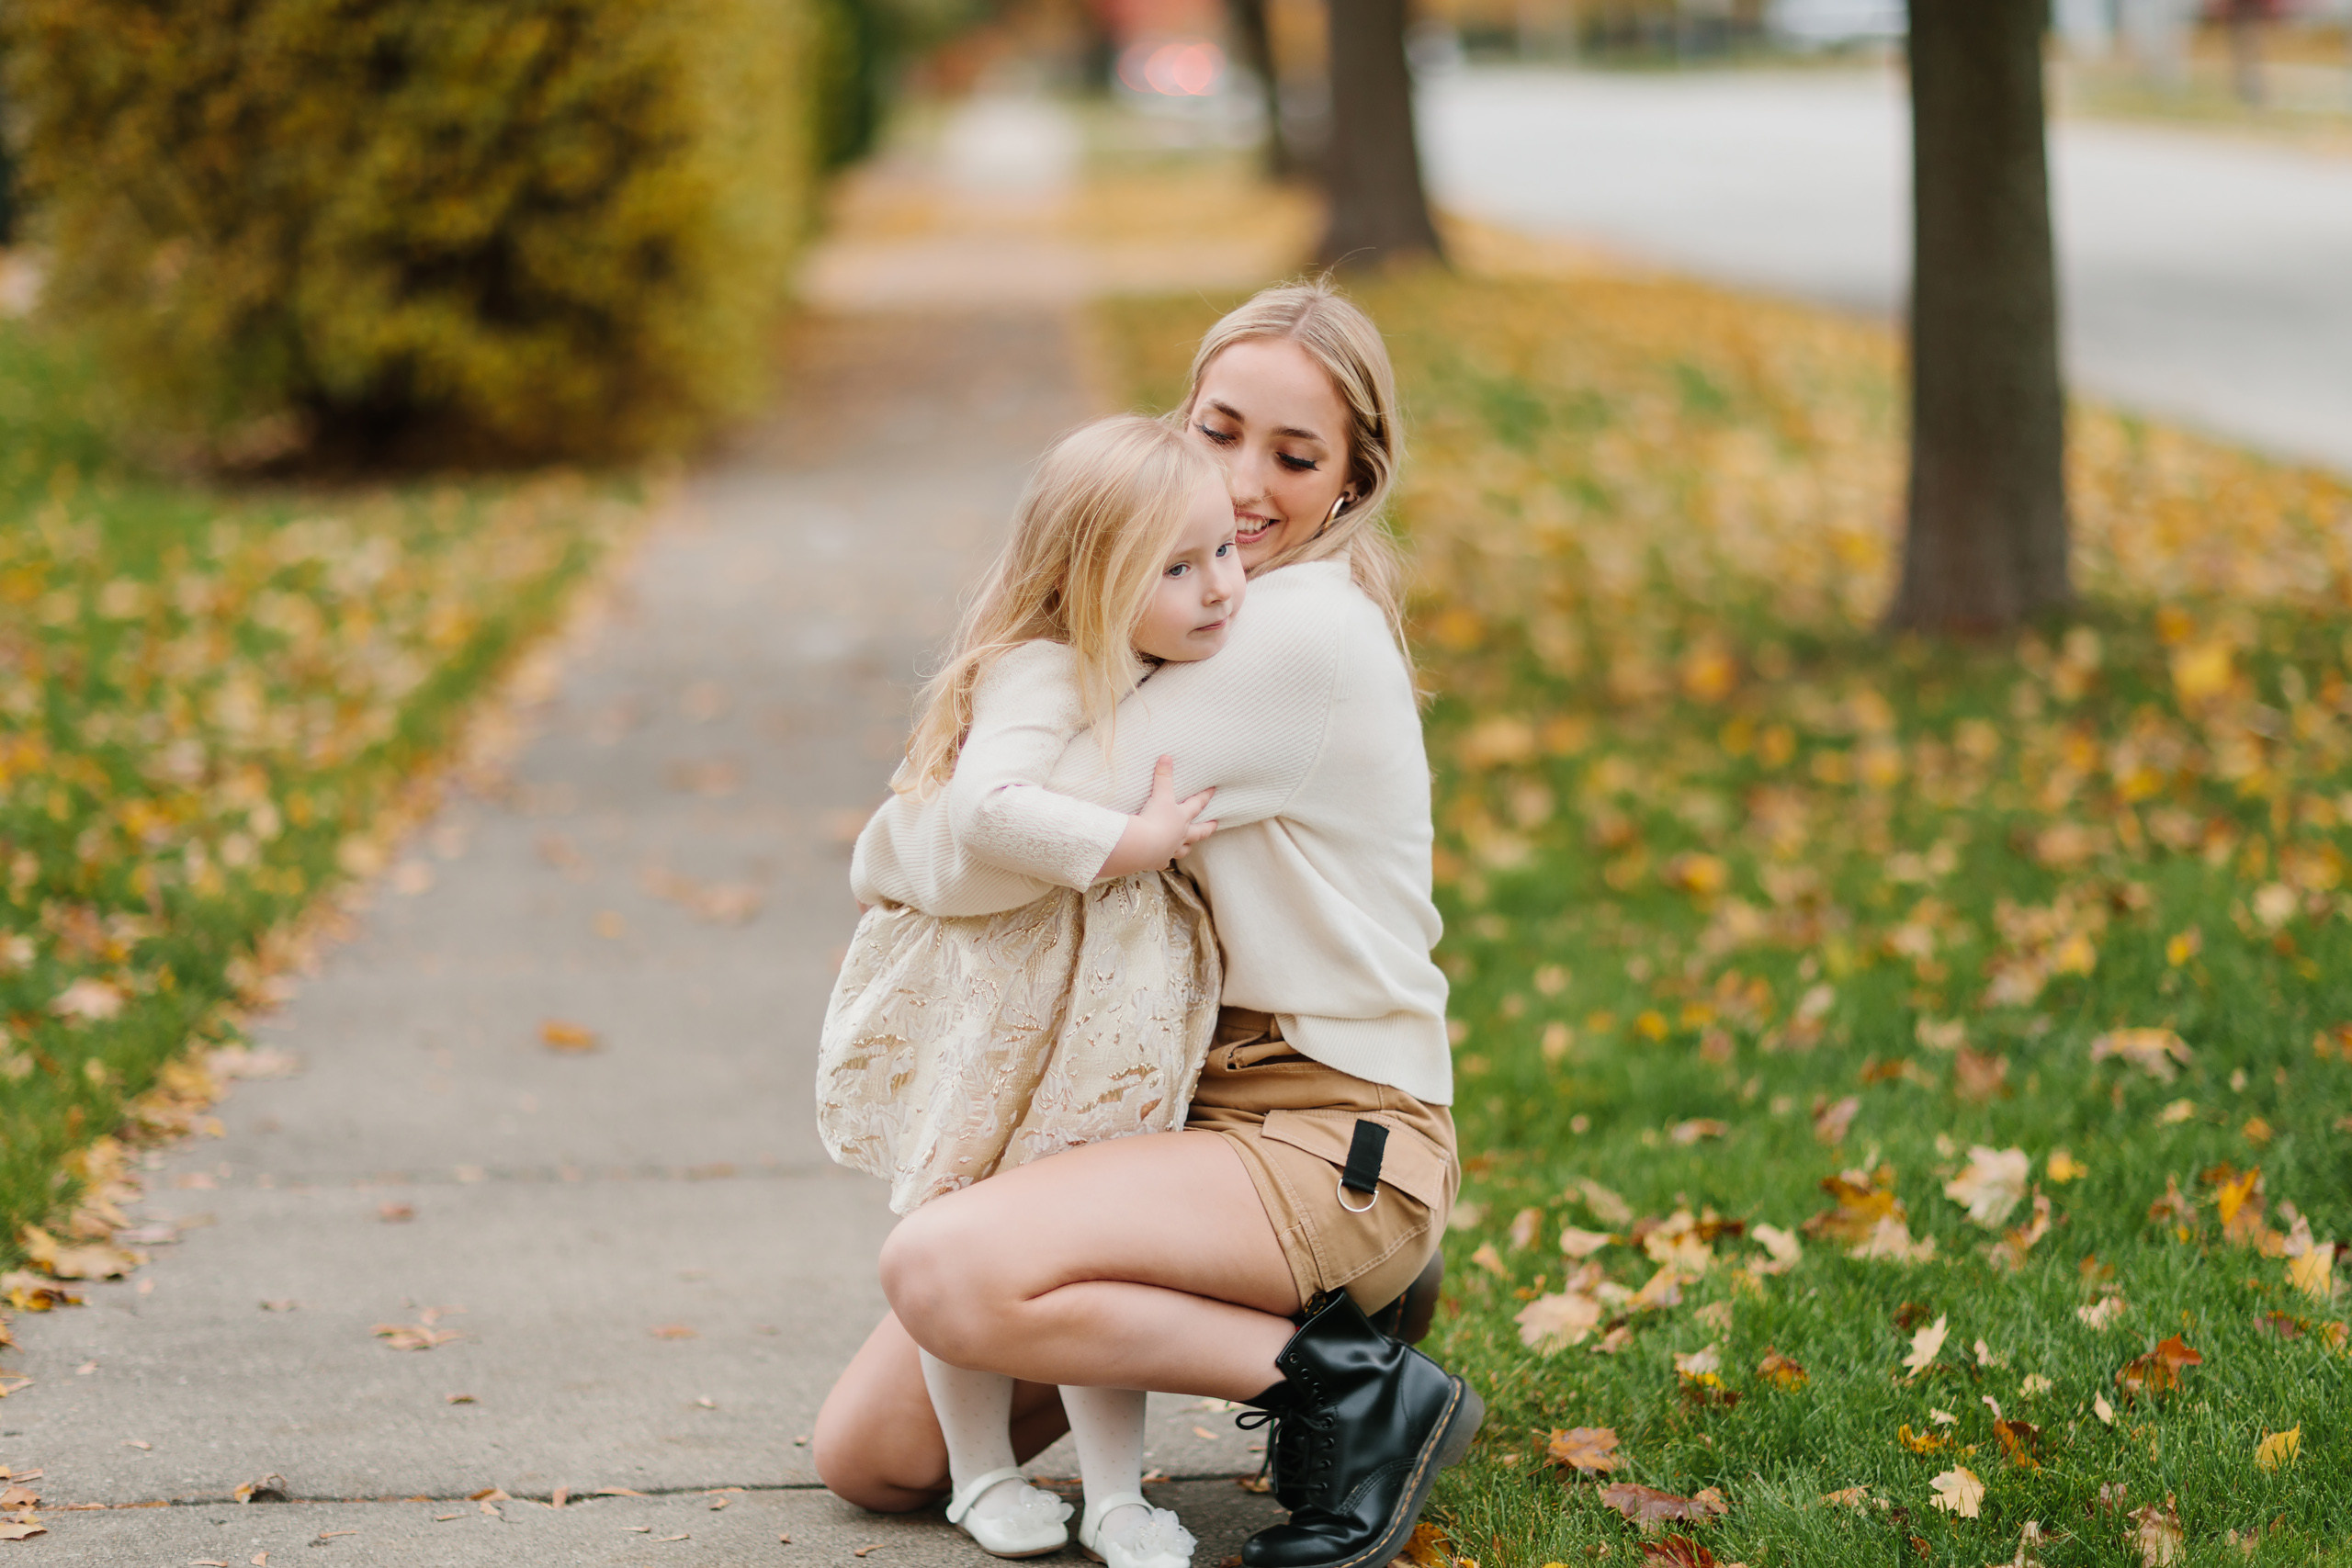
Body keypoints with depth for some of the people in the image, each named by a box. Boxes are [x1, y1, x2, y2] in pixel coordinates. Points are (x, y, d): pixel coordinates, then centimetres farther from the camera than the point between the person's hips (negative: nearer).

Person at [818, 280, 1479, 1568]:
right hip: (1185, 1100, 9)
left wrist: (891, 835, 1)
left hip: (1334, 1139, -9)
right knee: (865, 1454, 4)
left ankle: (1348, 1390, -14)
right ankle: (1262, 1305, 15)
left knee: (938, 1270, -32)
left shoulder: (1307, 631, -18)